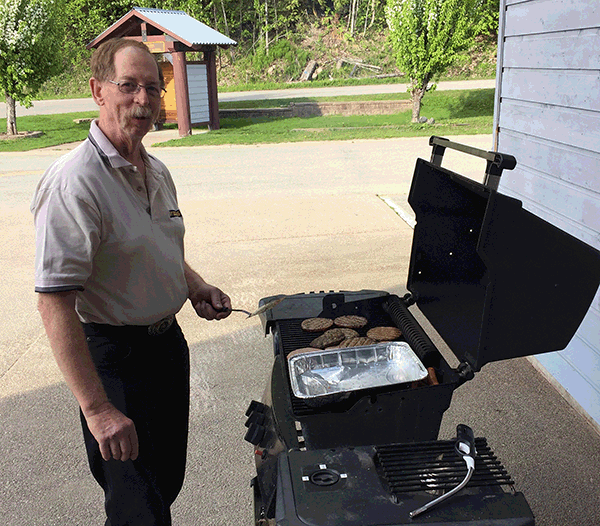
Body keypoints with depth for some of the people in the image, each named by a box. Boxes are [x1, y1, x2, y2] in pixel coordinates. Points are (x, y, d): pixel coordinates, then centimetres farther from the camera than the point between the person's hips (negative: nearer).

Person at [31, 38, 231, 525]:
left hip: (168, 338, 8)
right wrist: (97, 409, -29)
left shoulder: (156, 171, 5)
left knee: (168, 479, 23)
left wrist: (195, 287, 0)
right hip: (114, 354, -8)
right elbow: (55, 303, -26)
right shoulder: (74, 182, -22)